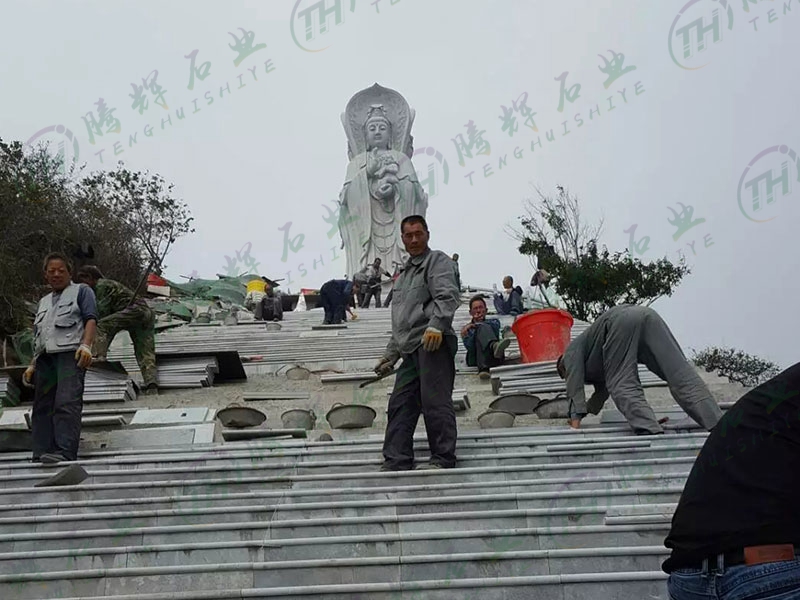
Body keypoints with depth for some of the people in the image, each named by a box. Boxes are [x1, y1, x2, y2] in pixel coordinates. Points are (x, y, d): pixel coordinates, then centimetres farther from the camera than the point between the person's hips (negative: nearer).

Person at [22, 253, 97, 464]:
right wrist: (33, 365, 20)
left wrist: (86, 346, -18)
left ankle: (65, 452, -32)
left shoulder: (81, 291, 14)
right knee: (42, 407, -2)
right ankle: (40, 456, -5)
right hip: (45, 358, 7)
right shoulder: (44, 302, 33)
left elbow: (91, 319, -1)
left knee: (67, 403, -21)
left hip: (70, 354, -7)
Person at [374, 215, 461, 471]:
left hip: (433, 343, -8)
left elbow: (448, 296, -14)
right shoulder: (405, 274, 29)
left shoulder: (437, 261, 4)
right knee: (400, 404, 3)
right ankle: (396, 462, 5)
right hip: (410, 349, 9)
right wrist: (390, 354, 28)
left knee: (435, 401, -10)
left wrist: (435, 325, -29)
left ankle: (443, 459, -5)